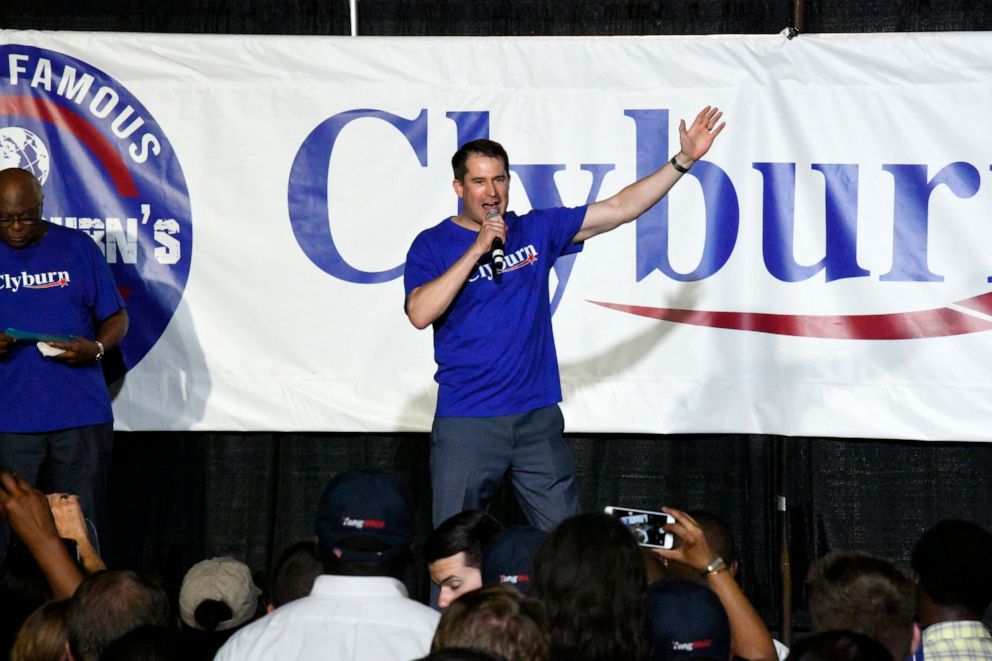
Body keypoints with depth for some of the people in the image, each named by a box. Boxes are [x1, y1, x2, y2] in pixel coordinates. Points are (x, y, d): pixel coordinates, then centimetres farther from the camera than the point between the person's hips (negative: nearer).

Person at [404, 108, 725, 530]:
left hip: (537, 417, 3)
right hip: (466, 423, -3)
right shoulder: (433, 245, 0)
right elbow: (420, 314, -17)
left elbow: (621, 209, 9)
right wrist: (476, 250, -18)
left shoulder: (536, 230, 8)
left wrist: (684, 159, 3)